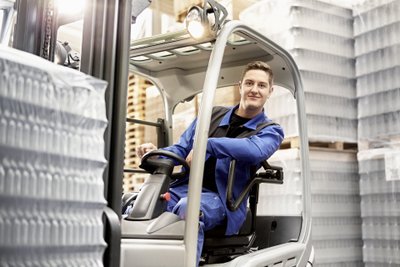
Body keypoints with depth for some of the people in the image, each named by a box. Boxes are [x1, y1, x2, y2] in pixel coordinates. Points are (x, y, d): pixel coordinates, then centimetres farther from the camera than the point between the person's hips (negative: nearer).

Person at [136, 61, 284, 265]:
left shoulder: (271, 131, 8)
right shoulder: (211, 115, 20)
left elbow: (255, 150, -16)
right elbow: (181, 150, 19)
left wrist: (208, 145, -22)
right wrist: (155, 154, -2)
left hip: (219, 198, -4)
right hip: (182, 187, 4)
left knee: (188, 208, -38)